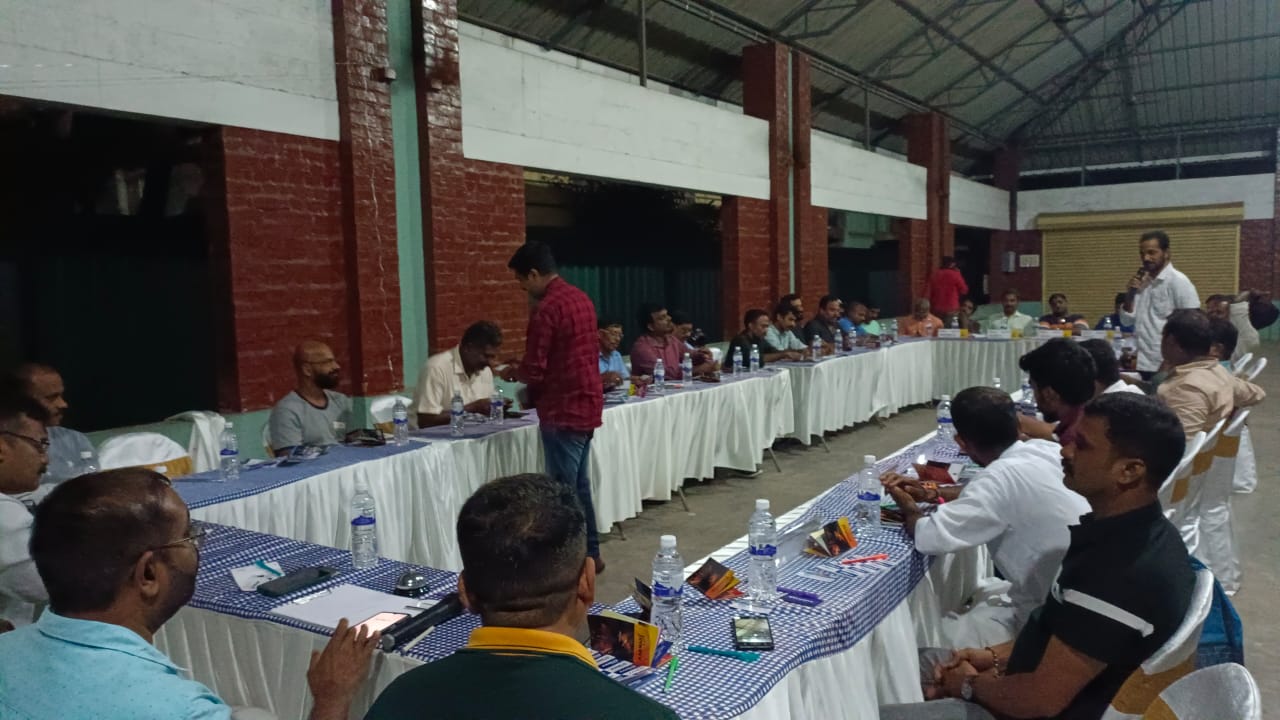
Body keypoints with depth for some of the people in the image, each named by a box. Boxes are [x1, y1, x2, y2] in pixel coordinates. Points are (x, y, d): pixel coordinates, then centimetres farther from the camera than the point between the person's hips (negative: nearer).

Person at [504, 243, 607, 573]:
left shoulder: (546, 308, -17)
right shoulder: (581, 298, 10)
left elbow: (534, 370, -18)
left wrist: (512, 371, 4)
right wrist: (533, 392, 21)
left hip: (563, 411, -9)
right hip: (586, 404, 9)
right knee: (579, 485, 17)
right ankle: (590, 554, 26)